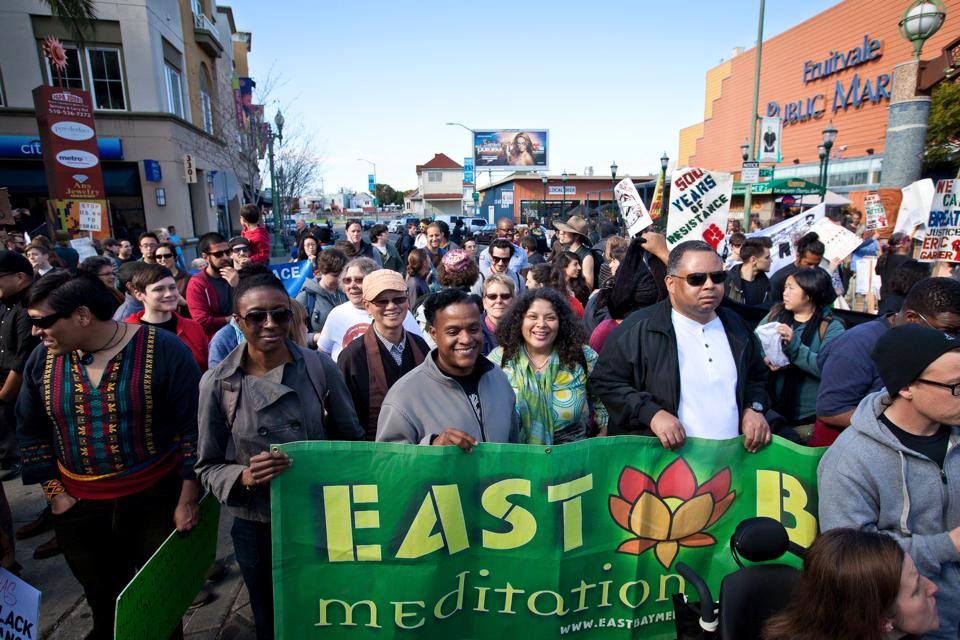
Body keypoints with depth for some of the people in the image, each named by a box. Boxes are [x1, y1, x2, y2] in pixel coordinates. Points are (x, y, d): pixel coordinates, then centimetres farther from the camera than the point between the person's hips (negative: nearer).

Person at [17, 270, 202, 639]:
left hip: (157, 501, -4)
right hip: (80, 511, 4)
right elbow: (31, 432, 9)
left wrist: (188, 501, -12)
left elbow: (194, 428, -14)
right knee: (103, 604, 22)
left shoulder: (163, 351, -18)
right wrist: (54, 494, 3)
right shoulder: (43, 359, -3)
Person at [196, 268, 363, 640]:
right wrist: (245, 476, -22)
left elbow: (352, 440, -1)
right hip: (257, 526, 0)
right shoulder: (217, 383, -10)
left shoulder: (320, 367, -10)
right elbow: (208, 466, -2)